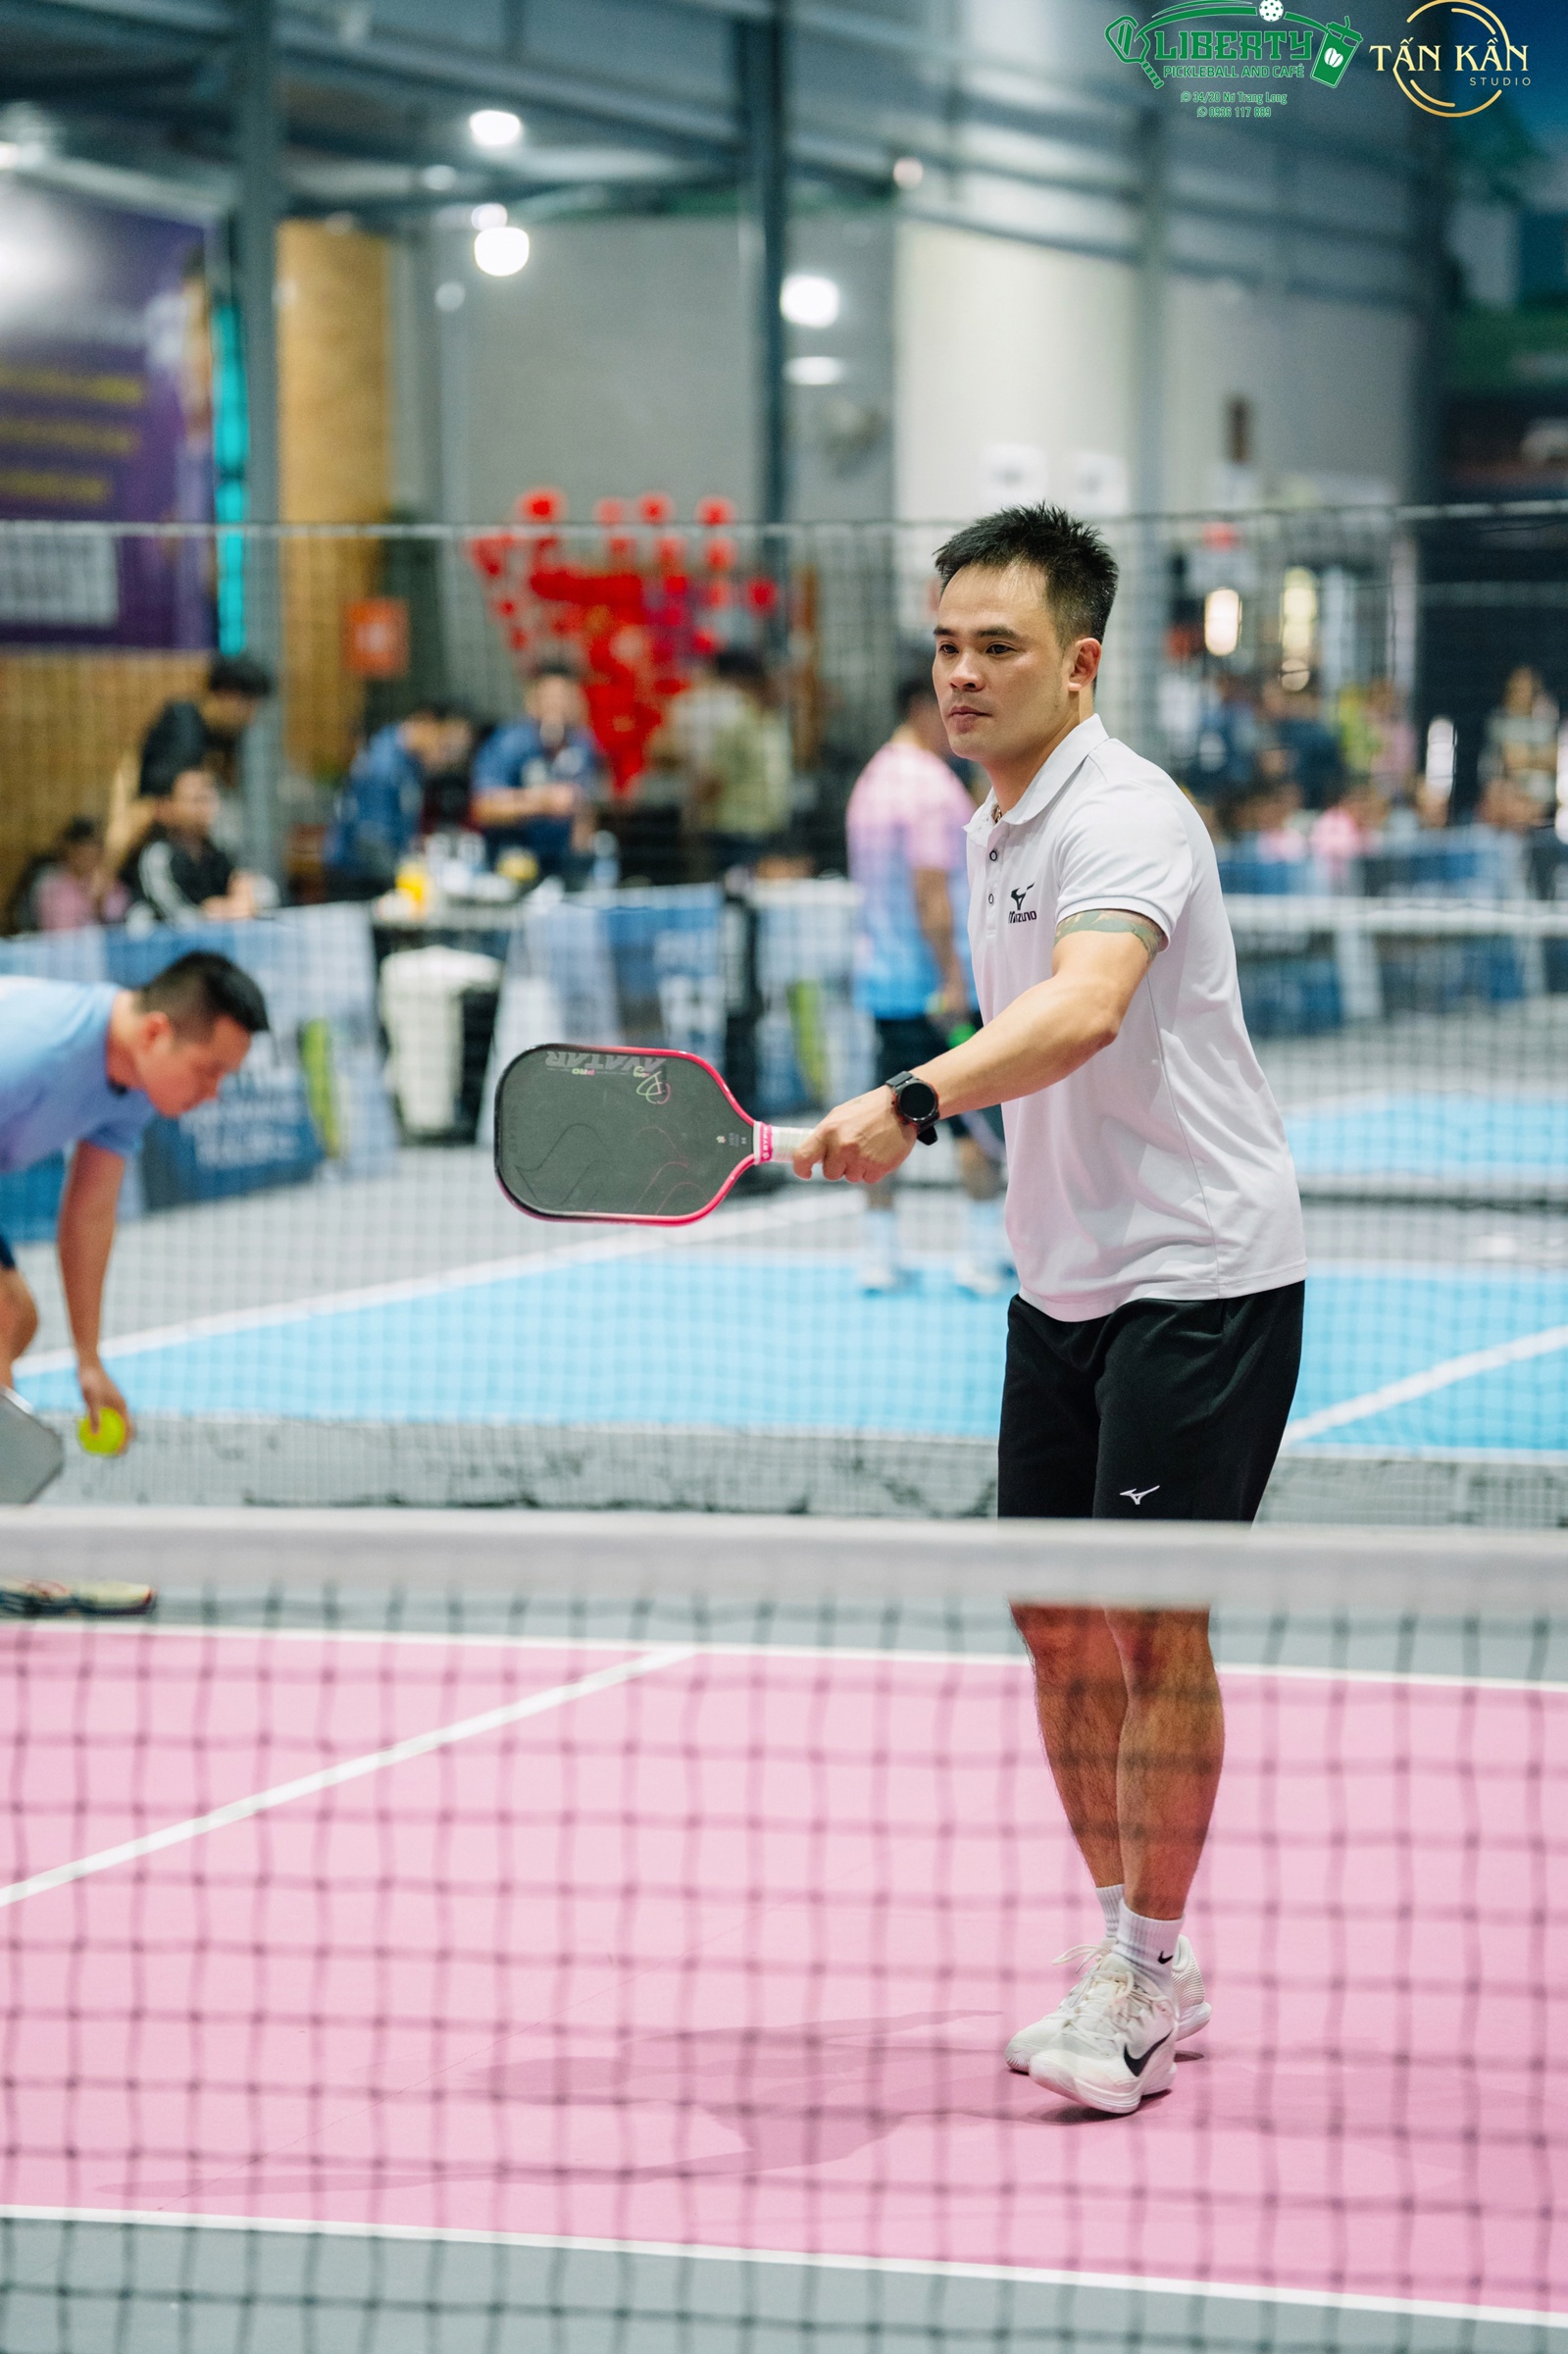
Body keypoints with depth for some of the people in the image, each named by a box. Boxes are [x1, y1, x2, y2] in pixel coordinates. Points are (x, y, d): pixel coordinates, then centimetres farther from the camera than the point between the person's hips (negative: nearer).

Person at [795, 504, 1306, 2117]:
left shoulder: (1125, 817, -19)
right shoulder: (991, 830, 10)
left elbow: (1083, 1014, -38)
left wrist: (911, 1101, -49)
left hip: (1199, 1271, -9)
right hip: (1061, 1275, 9)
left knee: (1154, 1620, -7)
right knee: (1054, 1617, 9)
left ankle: (1140, 1982, 4)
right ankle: (1136, 1955, 21)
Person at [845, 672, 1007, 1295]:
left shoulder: (872, 778, 13)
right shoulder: (929, 784, -15)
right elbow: (930, 892, -21)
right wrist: (953, 980, -21)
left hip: (882, 979, 8)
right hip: (939, 981, -8)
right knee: (981, 1118, 0)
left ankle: (879, 1255, 7)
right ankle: (983, 1253, 2)